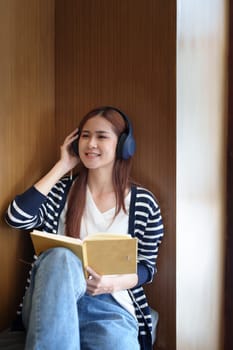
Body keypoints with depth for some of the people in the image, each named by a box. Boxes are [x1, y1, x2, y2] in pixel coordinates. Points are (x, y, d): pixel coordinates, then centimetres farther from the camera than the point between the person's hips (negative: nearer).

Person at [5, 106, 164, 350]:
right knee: (60, 256, -33)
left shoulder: (144, 202, 3)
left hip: (111, 305, -2)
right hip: (53, 304, 2)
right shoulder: (63, 190, 7)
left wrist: (113, 283, -13)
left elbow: (147, 267, 9)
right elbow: (16, 218, -9)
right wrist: (62, 166, -2)